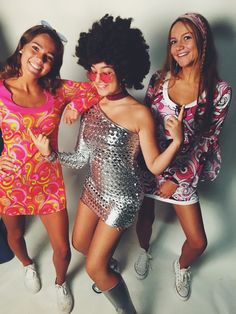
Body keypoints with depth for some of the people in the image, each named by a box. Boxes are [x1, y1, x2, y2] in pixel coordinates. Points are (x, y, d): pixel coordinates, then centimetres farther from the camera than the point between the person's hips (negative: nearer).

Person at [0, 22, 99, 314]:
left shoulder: (57, 90, -6)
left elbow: (96, 89, -5)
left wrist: (76, 104, -18)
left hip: (49, 180, 1)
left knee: (62, 248, 9)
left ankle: (60, 282, 46)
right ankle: (27, 265, 63)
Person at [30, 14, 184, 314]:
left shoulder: (139, 114, -22)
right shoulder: (90, 104, -5)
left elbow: (155, 166, -17)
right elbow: (82, 158, 0)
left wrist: (176, 141, -33)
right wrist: (51, 154, -14)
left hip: (122, 197, -6)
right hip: (94, 188, 7)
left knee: (94, 268, 3)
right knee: (80, 243, 27)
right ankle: (108, 266, 60)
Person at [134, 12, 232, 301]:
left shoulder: (219, 91, -10)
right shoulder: (159, 79, -5)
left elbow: (207, 141, -7)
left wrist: (176, 179, -10)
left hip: (183, 170, -1)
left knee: (197, 242, 4)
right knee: (144, 217, 18)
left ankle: (181, 267, 42)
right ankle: (144, 251, 55)